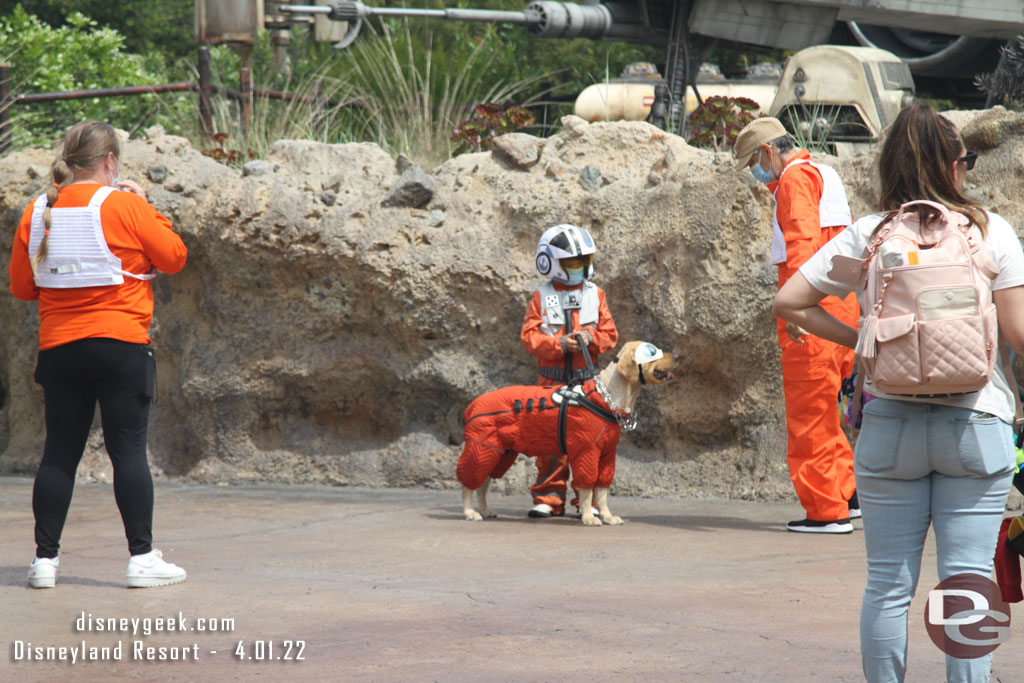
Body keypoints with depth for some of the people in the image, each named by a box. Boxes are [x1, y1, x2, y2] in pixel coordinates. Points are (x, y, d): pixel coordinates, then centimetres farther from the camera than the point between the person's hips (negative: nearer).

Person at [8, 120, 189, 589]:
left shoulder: (38, 212, 5)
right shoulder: (123, 205, -8)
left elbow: (20, 286, 10)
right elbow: (174, 257, 0)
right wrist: (145, 208, 8)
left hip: (58, 348, 4)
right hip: (120, 346, -4)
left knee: (59, 453, 8)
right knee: (128, 449, -1)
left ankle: (45, 558, 8)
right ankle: (142, 558, -1)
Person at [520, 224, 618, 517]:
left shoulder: (595, 294, 10)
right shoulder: (541, 297, 4)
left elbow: (610, 334, 8)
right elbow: (529, 336, -3)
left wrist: (590, 338, -13)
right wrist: (560, 344, -16)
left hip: (587, 379, 1)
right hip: (552, 379, -1)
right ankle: (549, 497, 6)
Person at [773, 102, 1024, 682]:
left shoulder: (867, 235, 3)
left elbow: (789, 303, 2)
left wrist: (860, 341, 10)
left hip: (890, 421, 1)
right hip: (976, 422, -1)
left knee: (889, 582, 7)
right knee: (967, 580, 0)